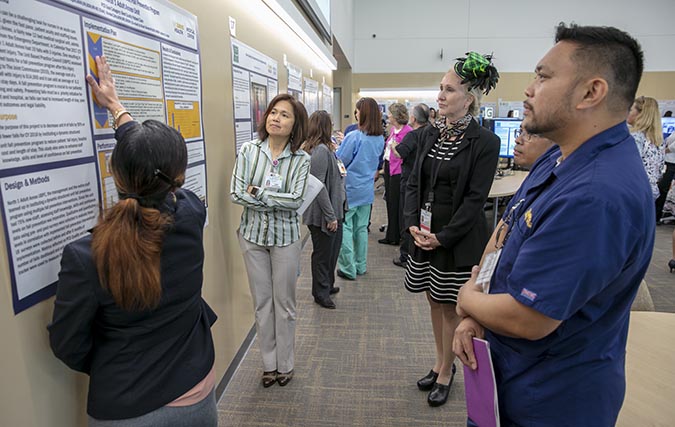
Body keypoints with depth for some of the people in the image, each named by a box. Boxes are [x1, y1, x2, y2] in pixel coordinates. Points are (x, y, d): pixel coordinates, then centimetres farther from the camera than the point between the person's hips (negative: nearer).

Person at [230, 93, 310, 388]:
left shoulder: (301, 159, -8)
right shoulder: (248, 150, -5)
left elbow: (296, 200, -18)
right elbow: (236, 193, -12)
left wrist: (257, 192, -18)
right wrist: (278, 201, -16)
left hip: (285, 236, -1)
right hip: (253, 234, 2)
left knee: (284, 303, 11)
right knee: (261, 302, 13)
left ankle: (285, 364, 30)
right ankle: (269, 363, 31)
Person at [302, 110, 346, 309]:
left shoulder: (326, 149, 9)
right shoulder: (320, 151, -21)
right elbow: (319, 186, -24)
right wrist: (330, 216, -21)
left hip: (333, 211, 10)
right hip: (323, 215, -10)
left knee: (332, 250, 22)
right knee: (323, 253, 7)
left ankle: (327, 285, 40)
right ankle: (321, 293, 25)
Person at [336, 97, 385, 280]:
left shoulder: (354, 137, -18)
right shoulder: (380, 139, 3)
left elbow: (339, 162, -13)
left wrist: (339, 146, 7)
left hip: (349, 190, -7)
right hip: (367, 190, 7)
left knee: (345, 228, 4)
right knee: (361, 228, 15)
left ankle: (348, 269, 9)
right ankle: (360, 266, 25)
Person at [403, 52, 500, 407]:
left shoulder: (485, 142, -11)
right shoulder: (429, 135, 6)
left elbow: (475, 198, -15)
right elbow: (414, 183, 6)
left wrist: (443, 237, -18)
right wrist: (413, 224, -7)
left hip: (458, 240, -6)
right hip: (425, 233, 6)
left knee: (450, 306, 8)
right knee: (434, 301, 17)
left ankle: (446, 374, 28)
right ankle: (441, 362, 38)